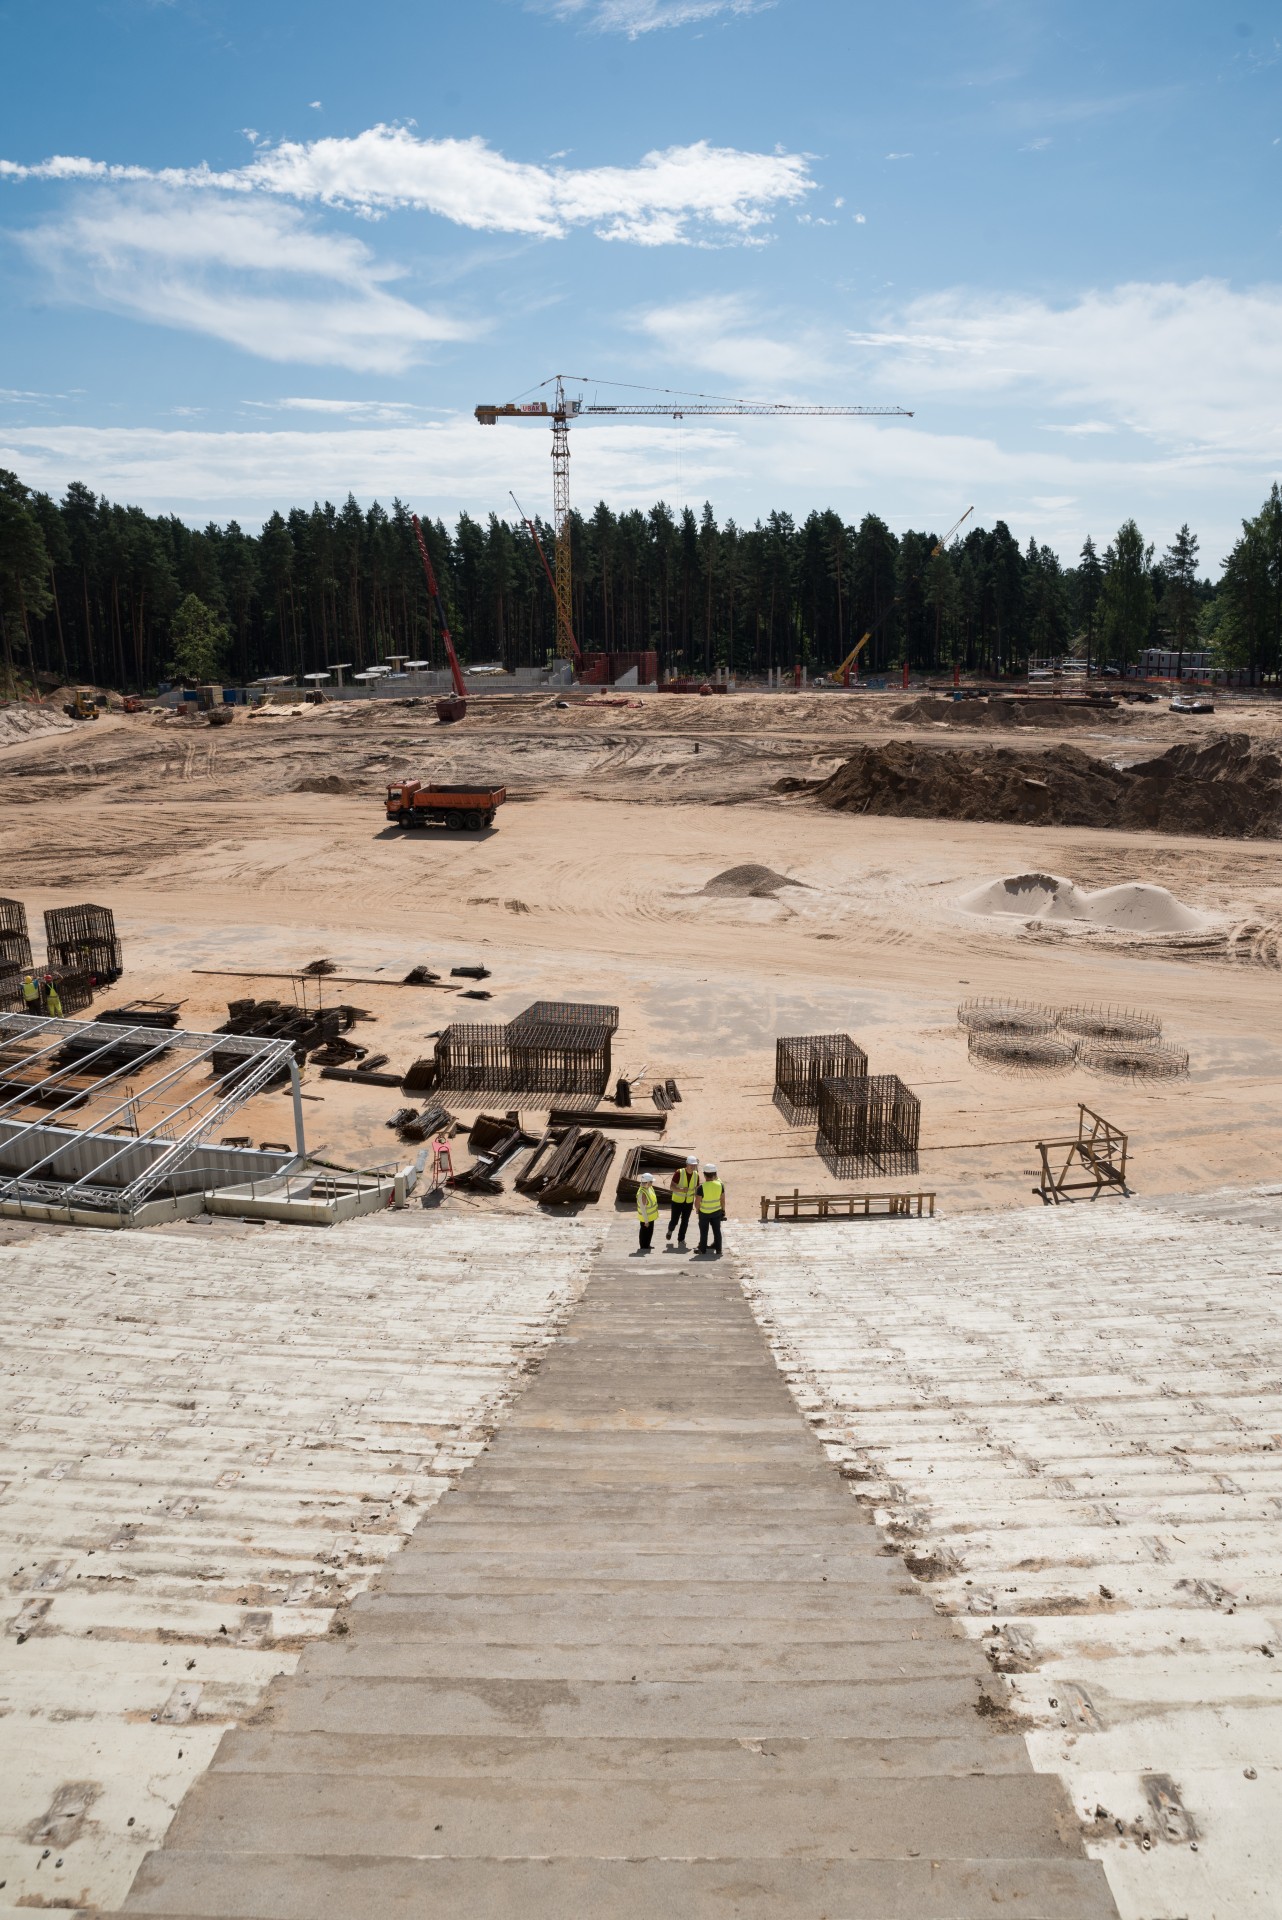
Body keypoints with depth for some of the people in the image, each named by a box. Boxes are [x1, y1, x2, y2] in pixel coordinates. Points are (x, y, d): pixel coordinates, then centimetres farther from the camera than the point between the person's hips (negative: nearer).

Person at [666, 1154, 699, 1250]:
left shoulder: (696, 1175, -6)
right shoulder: (679, 1173, -19)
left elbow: (697, 1189, 6)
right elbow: (672, 1187, -17)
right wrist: (681, 1189, -36)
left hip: (689, 1202, 3)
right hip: (677, 1201, -3)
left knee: (685, 1222, 5)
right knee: (674, 1220, 5)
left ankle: (681, 1240, 20)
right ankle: (670, 1230, 39)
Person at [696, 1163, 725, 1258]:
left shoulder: (702, 1187, -23)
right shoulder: (720, 1185, -11)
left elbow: (698, 1201, -15)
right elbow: (722, 1199, -1)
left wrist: (698, 1209, 5)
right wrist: (723, 1210, 13)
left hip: (704, 1213, -3)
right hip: (717, 1212, 3)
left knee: (704, 1231, 14)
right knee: (717, 1230, 15)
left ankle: (703, 1249, 24)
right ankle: (718, 1250, 20)